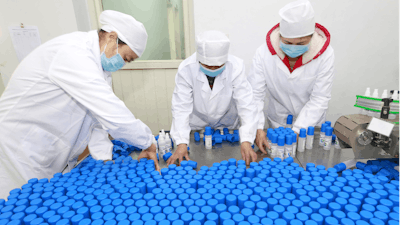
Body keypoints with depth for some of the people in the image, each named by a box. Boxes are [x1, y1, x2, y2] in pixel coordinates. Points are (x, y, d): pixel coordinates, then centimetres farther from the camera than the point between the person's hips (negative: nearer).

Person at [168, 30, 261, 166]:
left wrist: (246, 140, -38)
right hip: (197, 127, 0)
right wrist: (182, 143, -34)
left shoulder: (236, 67, -24)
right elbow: (181, 107, -24)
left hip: (227, 125, 1)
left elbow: (246, 105, -27)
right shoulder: (186, 69, -25)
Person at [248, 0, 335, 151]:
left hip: (310, 122, 0)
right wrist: (258, 128, -29)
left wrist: (297, 131, -27)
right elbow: (255, 94, -20)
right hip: (278, 122, 0)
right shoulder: (264, 53, -22)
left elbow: (319, 99, -19)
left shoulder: (325, 54, -21)